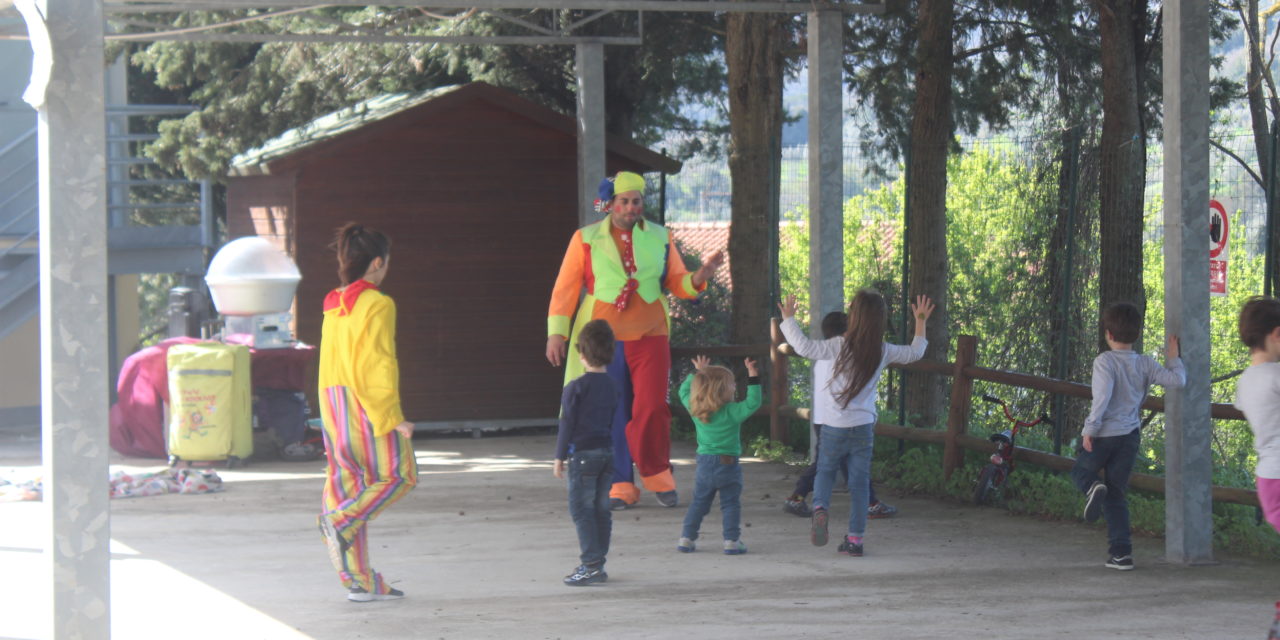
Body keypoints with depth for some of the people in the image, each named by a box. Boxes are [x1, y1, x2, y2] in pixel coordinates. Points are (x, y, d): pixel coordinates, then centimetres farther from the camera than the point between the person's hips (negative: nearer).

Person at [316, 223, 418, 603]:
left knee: (347, 482, 7)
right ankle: (341, 520, -15)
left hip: (333, 402, 8)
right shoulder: (377, 304, -11)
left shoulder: (333, 307, 13)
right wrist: (392, 417, -14)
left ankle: (361, 581, 8)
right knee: (398, 474, 6)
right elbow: (379, 364, -15)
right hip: (368, 406, -8)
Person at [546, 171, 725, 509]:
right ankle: (620, 486, 12)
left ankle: (658, 477, 10)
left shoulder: (659, 238, 9)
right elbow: (565, 288, 4)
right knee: (611, 413, 1)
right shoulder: (586, 239, 4)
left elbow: (677, 283, 12)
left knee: (651, 408, -10)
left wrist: (702, 275, -10)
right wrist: (556, 332, -2)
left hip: (649, 336, 1)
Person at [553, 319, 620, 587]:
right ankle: (598, 564, 13)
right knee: (601, 509, 9)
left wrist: (559, 458, -2)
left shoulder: (576, 388, -11)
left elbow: (567, 424, -9)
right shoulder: (612, 387, 9)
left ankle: (591, 565, -12)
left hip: (582, 454, -7)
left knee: (581, 509, -5)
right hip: (608, 452, 7)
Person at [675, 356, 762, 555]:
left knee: (698, 503, 15)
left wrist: (697, 372, 21)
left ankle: (686, 538, 15)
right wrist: (753, 377, -17)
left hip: (704, 464, 4)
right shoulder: (732, 412, -16)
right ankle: (731, 541, -1)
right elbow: (752, 403, -21)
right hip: (727, 465, -4)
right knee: (730, 504, 4)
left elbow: (684, 391, 14)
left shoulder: (695, 409, -2)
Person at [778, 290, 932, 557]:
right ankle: (855, 538, 6)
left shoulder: (840, 346, -15)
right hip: (864, 426, 2)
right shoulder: (884, 351, -2)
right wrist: (920, 321, 27)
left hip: (834, 425, -2)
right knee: (860, 481, 8)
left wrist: (788, 319, -5)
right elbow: (915, 353, 16)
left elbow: (804, 346, -18)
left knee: (825, 470, 16)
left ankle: (819, 507, -15)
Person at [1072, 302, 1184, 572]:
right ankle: (1121, 552, 5)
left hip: (1105, 434, -4)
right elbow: (1177, 380, -2)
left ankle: (1092, 488, -16)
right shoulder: (1145, 364, 2)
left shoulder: (1105, 361, -12)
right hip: (1130, 435, 4)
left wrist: (1090, 428, -18)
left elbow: (1103, 396, -22)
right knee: (1116, 495, 12)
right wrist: (1173, 359, 16)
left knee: (1081, 470, 21)